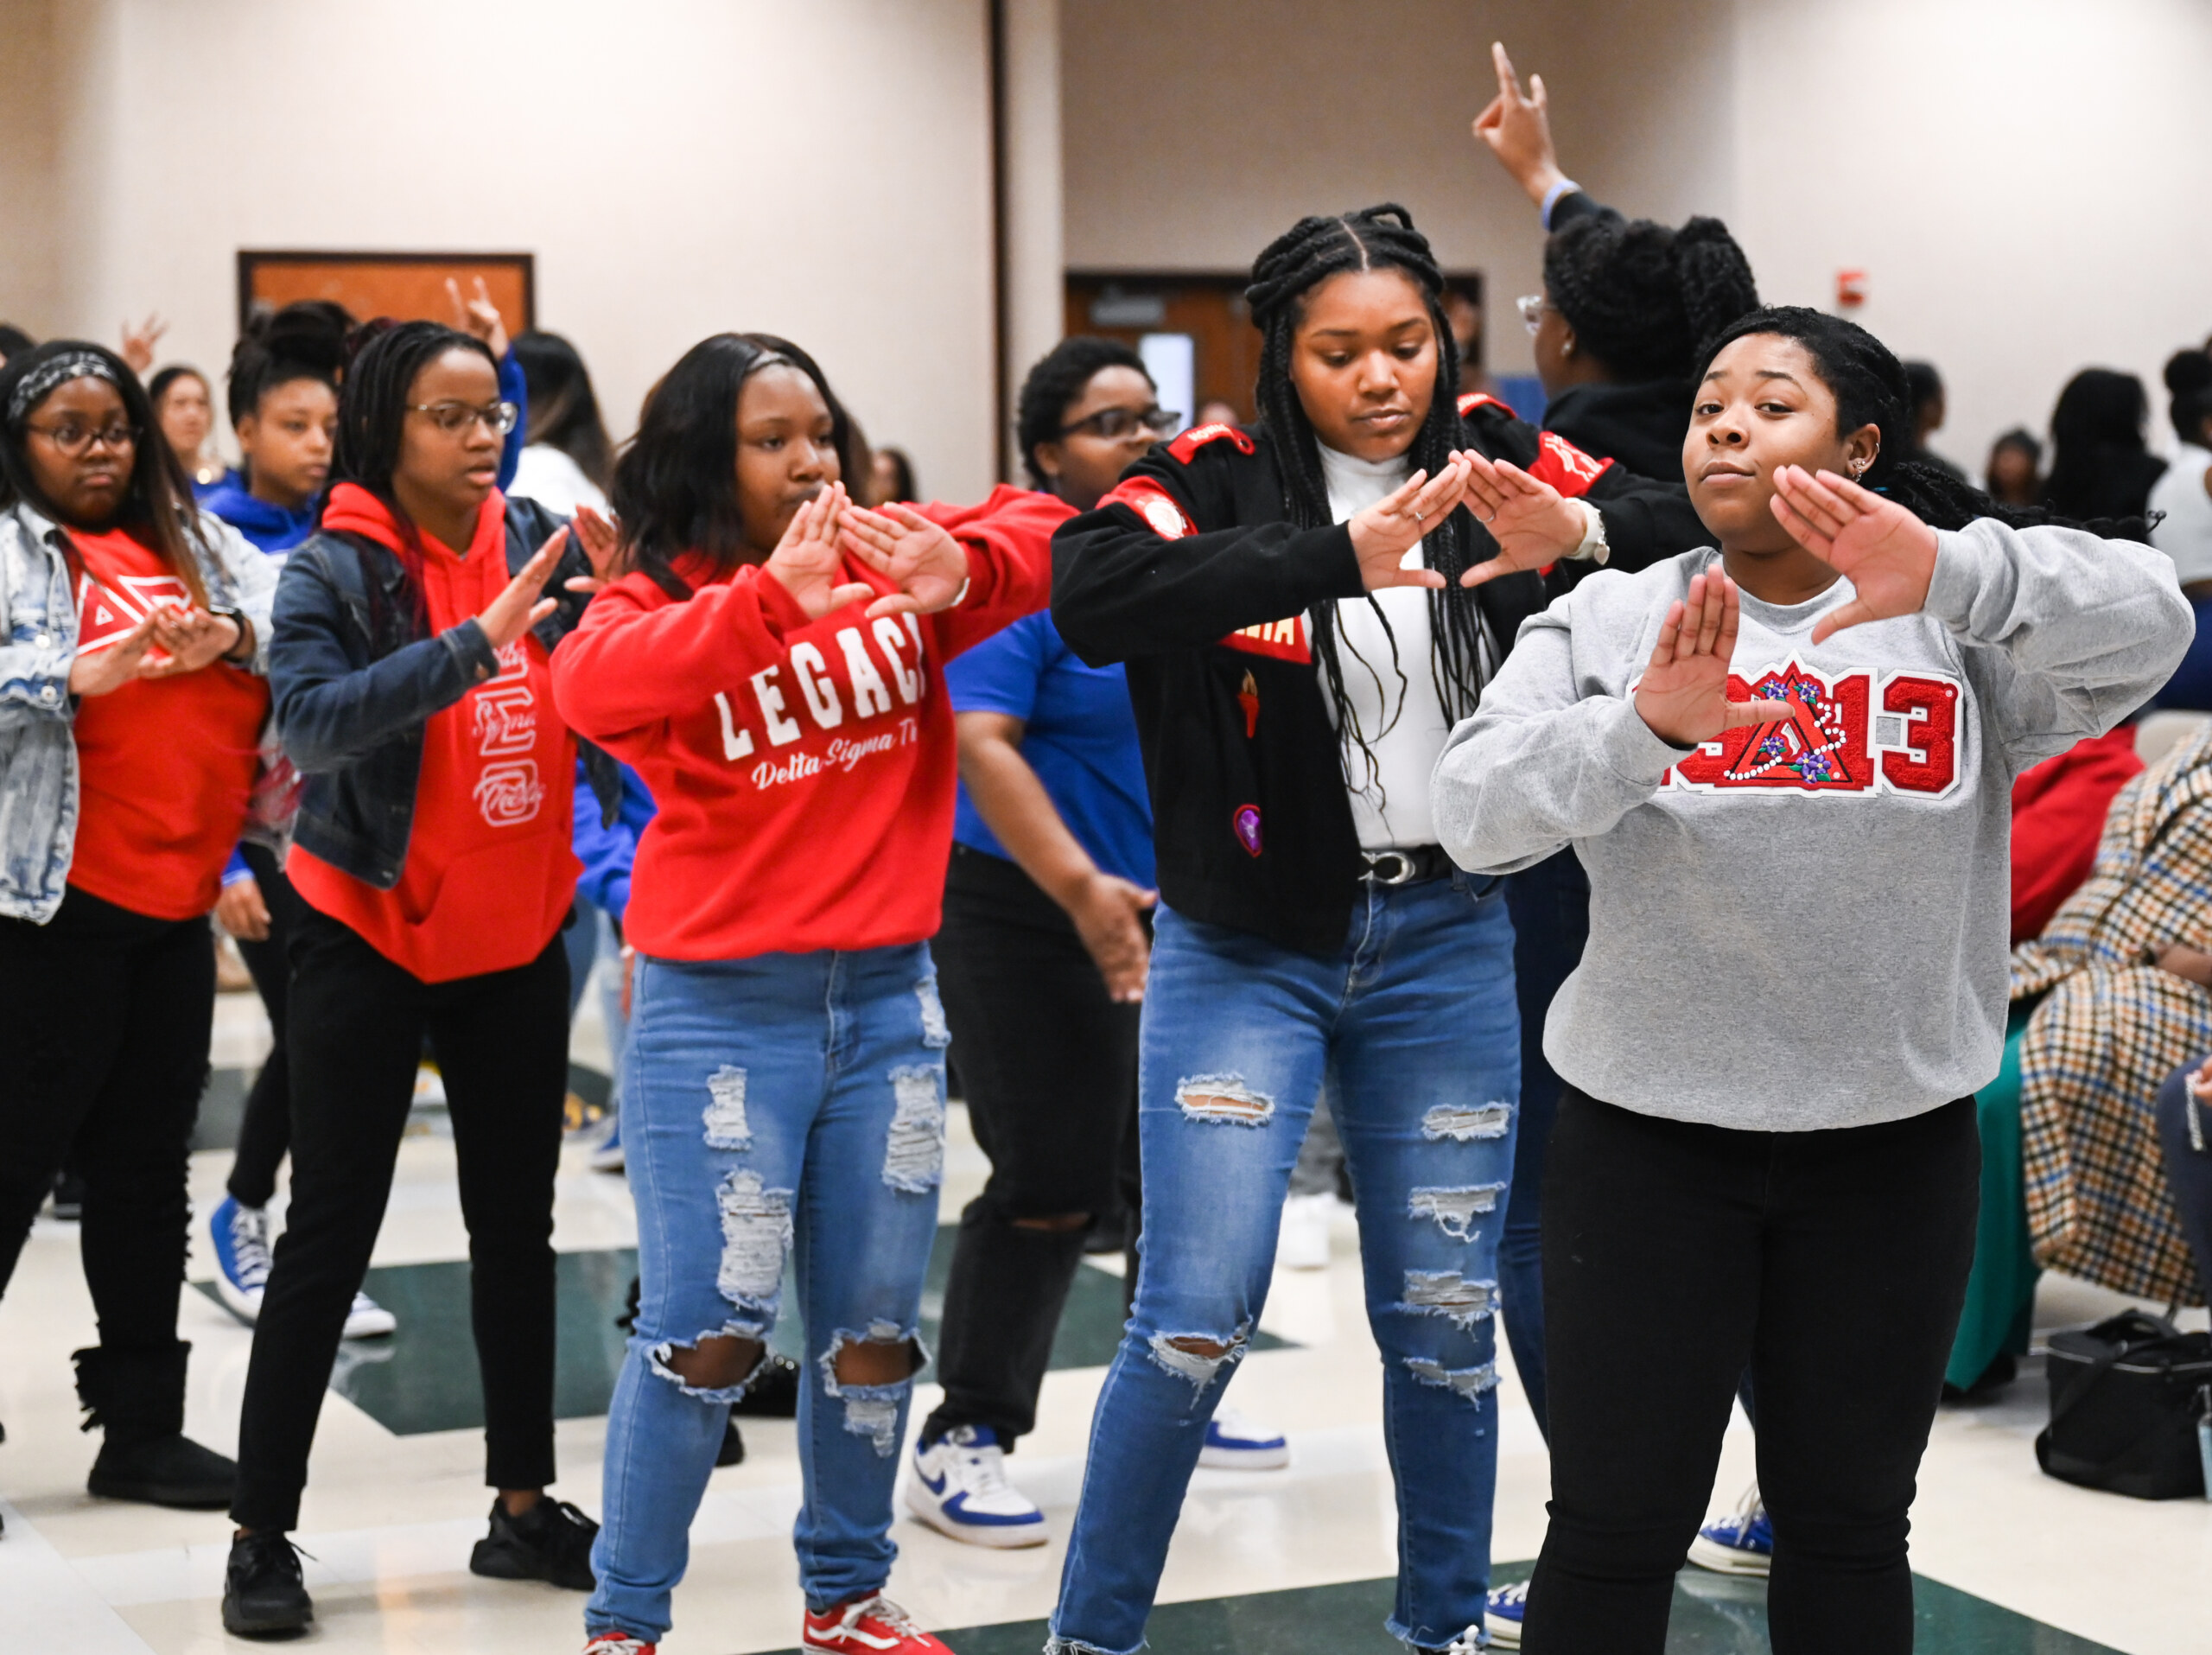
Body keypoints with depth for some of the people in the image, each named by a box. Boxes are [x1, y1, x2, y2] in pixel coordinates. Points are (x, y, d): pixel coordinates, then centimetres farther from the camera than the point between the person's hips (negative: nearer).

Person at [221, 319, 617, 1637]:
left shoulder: (544, 546, 0)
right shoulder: (332, 572, -12)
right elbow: (312, 719, -29)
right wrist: (474, 643, -36)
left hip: (519, 935, 4)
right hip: (373, 937, -4)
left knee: (519, 1226, 12)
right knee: (333, 1231, -1)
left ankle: (525, 1504, 24)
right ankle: (263, 1531, 8)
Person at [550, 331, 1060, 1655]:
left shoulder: (891, 561, 5)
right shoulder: (657, 602, -4)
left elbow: (1053, 533, -4)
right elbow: (592, 686, -26)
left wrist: (963, 568, -26)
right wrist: (774, 594, -38)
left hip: (889, 998, 4)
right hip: (721, 1006, -4)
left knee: (876, 1325, 12)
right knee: (711, 1326, -7)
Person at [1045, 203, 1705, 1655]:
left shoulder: (1491, 457, 0)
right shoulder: (1220, 477, -9)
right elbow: (1092, 595, -28)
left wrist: (1580, 533, -30)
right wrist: (1339, 559, -38)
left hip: (1447, 945, 3)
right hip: (1246, 948, -3)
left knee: (1446, 1316, 11)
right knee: (1198, 1316, -4)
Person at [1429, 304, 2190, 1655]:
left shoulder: (1966, 627, 0)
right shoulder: (1608, 623, 1)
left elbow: (2147, 628, -18)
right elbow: (1477, 811, -12)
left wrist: (1951, 570, -37)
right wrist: (1642, 725, -31)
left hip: (1894, 1149, 1)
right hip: (1650, 1136, -1)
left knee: (1850, 1523, 16)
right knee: (1617, 1529, 6)